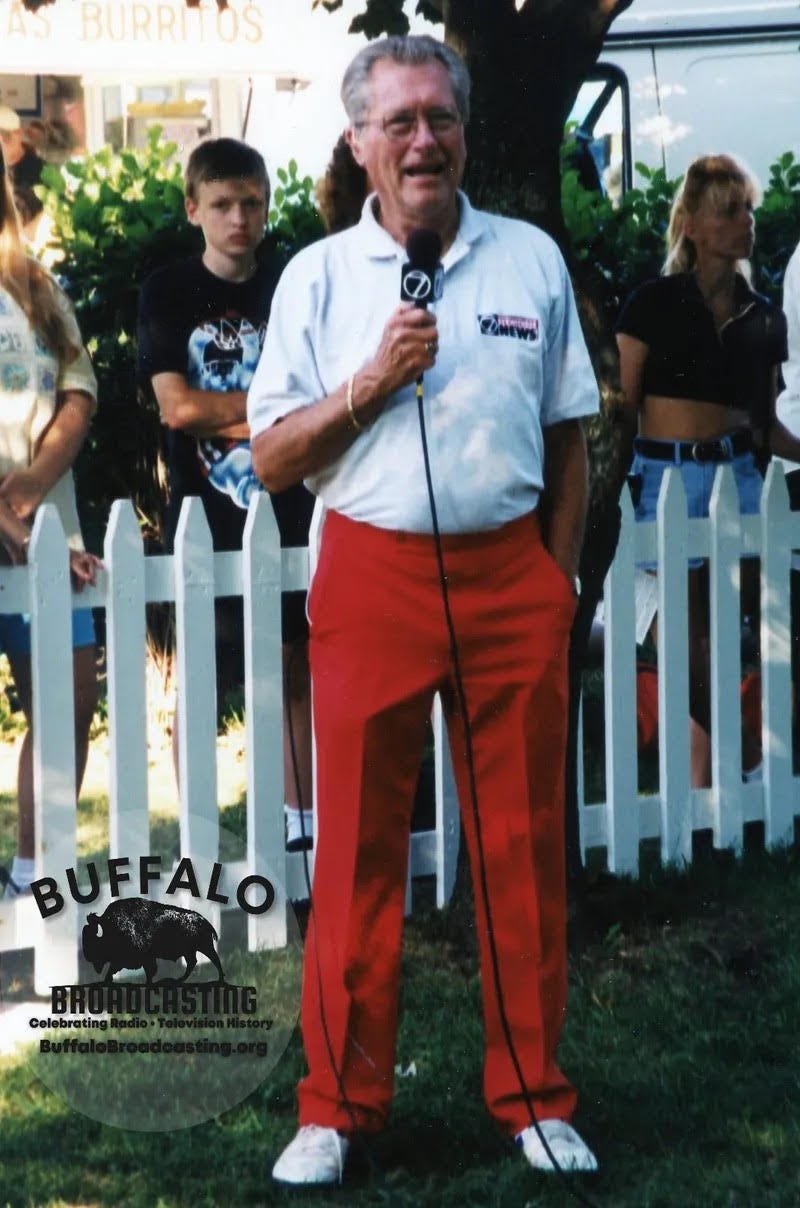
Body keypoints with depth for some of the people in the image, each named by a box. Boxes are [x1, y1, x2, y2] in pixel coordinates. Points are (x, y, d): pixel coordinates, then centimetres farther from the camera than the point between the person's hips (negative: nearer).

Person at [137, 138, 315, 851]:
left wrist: (225, 417, -11)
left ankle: (302, 819, 18)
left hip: (289, 515, 3)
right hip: (205, 518, -3)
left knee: (297, 671, 7)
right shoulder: (170, 293, -1)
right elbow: (177, 407, -10)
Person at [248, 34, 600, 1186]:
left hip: (511, 577, 1)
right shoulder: (318, 277, 4)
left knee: (524, 843, 5)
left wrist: (556, 578, 8)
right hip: (372, 577, -1)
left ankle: (533, 1096, 16)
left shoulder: (530, 259, 8)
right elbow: (272, 458, 1)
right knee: (358, 849, 2)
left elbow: (568, 438, 14)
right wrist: (375, 380, -12)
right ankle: (337, 1105, 11)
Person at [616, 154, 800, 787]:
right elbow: (622, 409, -2)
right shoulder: (655, 304, -2)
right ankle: (699, 784, 8)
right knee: (688, 641, -2)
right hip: (666, 475, -3)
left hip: (737, 474, 4)